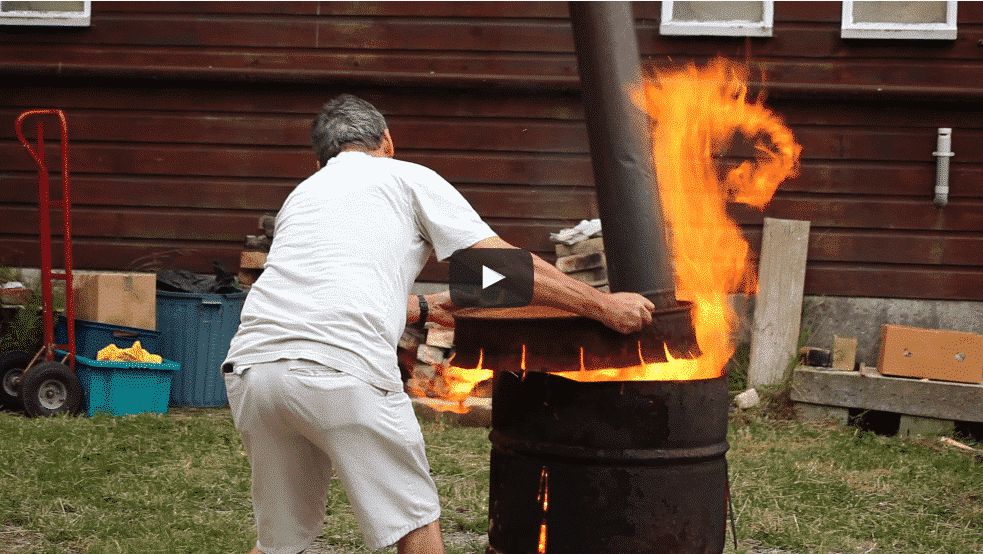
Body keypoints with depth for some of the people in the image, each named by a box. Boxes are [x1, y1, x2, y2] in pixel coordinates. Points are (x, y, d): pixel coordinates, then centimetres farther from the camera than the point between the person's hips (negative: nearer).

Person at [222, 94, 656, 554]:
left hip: (251, 361, 5)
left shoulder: (301, 194, 31)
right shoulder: (408, 177, 16)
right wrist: (605, 306, 15)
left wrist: (423, 308, 53)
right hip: (341, 367, -5)